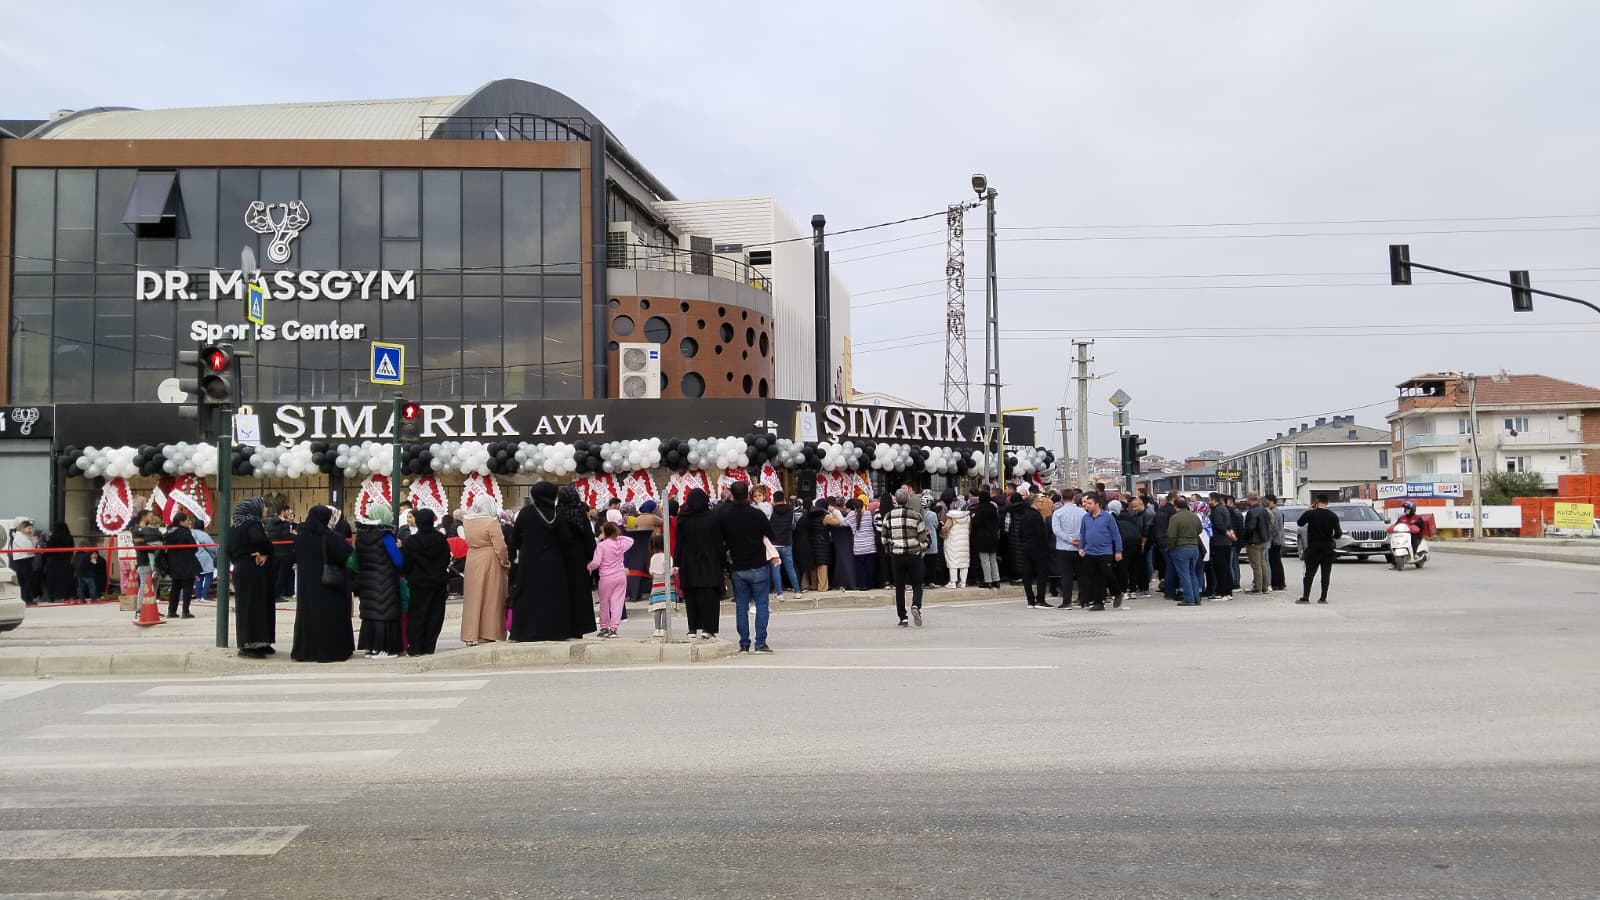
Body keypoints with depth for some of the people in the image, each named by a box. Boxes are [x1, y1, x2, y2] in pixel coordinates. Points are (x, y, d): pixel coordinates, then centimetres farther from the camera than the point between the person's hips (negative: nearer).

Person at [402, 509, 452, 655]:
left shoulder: (411, 541, -11)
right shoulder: (442, 540, -1)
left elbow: (404, 564, -7)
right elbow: (447, 561, 7)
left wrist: (406, 575, 13)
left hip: (419, 583, -3)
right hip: (439, 583, 3)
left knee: (416, 615, 5)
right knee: (435, 615, 7)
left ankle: (415, 648, 4)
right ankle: (429, 647, 8)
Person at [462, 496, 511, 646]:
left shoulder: (467, 522, 3)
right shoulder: (491, 522, -14)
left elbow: (469, 541, 13)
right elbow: (500, 546, -15)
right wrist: (505, 562, -2)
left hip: (472, 562, 5)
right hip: (490, 561, -5)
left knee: (473, 598, 11)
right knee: (490, 598, 3)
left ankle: (471, 635, 13)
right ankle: (487, 634, 4)